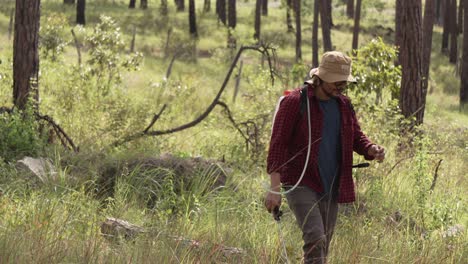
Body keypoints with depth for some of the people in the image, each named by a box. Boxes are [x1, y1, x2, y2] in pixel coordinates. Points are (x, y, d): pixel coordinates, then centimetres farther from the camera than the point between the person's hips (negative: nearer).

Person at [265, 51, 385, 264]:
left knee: (323, 245, 9)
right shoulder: (294, 102, -10)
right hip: (300, 184, -7)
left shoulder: (344, 104, 10)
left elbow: (356, 137, 17)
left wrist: (371, 149, -8)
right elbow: (278, 144, -13)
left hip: (331, 188, 7)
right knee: (315, 238, -21)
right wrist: (275, 188, -20)